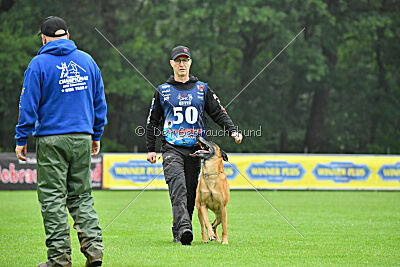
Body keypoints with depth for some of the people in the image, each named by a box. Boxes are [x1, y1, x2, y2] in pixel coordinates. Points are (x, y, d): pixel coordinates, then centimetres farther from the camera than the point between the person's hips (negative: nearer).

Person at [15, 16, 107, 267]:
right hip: (82, 138, 4)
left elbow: (29, 105, -6)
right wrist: (97, 135, 22)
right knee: (82, 195, 12)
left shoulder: (39, 64, -5)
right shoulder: (87, 61, 9)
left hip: (51, 139, -4)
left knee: (53, 198, 0)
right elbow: (99, 102, 13)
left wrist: (22, 139, 0)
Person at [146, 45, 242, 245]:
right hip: (172, 148, -2)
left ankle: (178, 232, 17)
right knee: (178, 187, -22)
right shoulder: (163, 91, 10)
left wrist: (233, 131, -7)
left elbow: (218, 113, 10)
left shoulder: (202, 89, 13)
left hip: (195, 149, 3)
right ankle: (184, 228, -36)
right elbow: (152, 121, 14)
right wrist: (150, 149, 8)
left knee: (190, 192, 3)